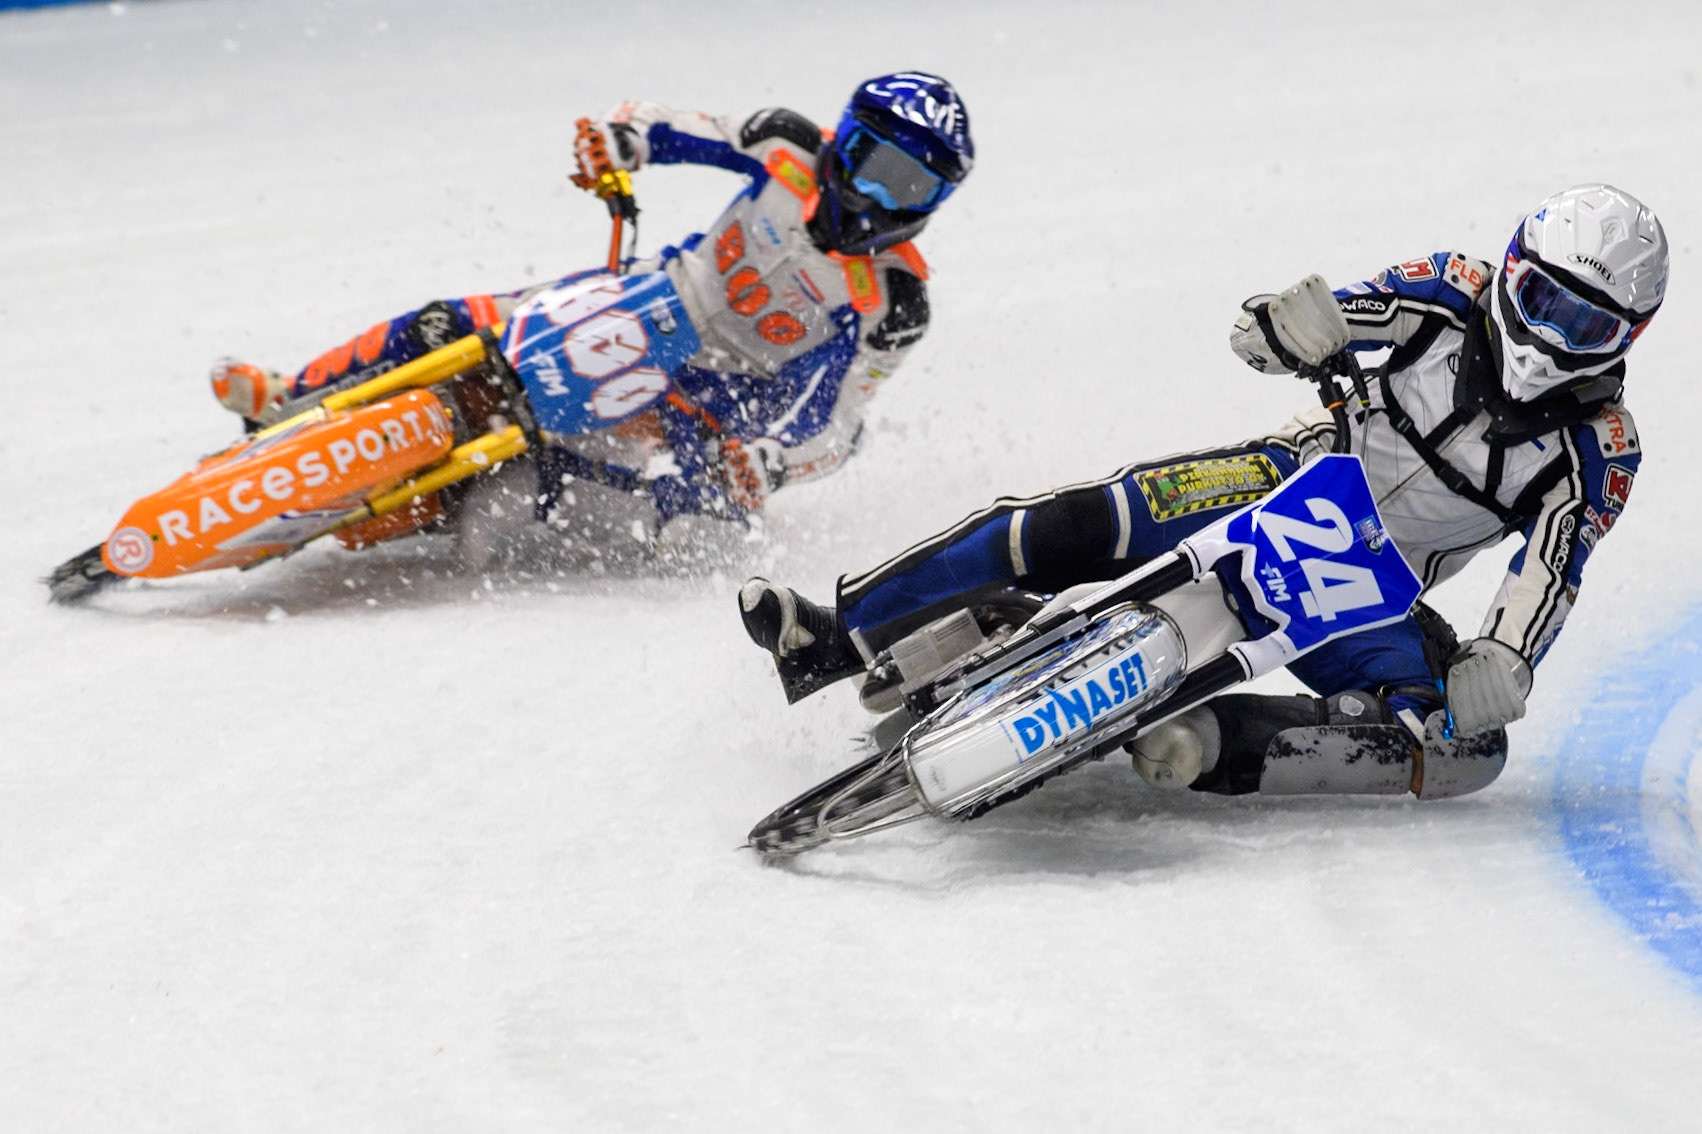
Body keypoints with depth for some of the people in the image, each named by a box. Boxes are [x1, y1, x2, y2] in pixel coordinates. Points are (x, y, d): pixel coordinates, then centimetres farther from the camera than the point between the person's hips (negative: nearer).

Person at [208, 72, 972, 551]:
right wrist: (618, 141, -22)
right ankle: (285, 403, -5)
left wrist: (763, 467, -38)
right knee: (451, 328, -13)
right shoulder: (790, 150, -8)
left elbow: (829, 421, -18)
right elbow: (665, 128, 1)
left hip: (721, 405, -4)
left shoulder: (891, 301, -18)